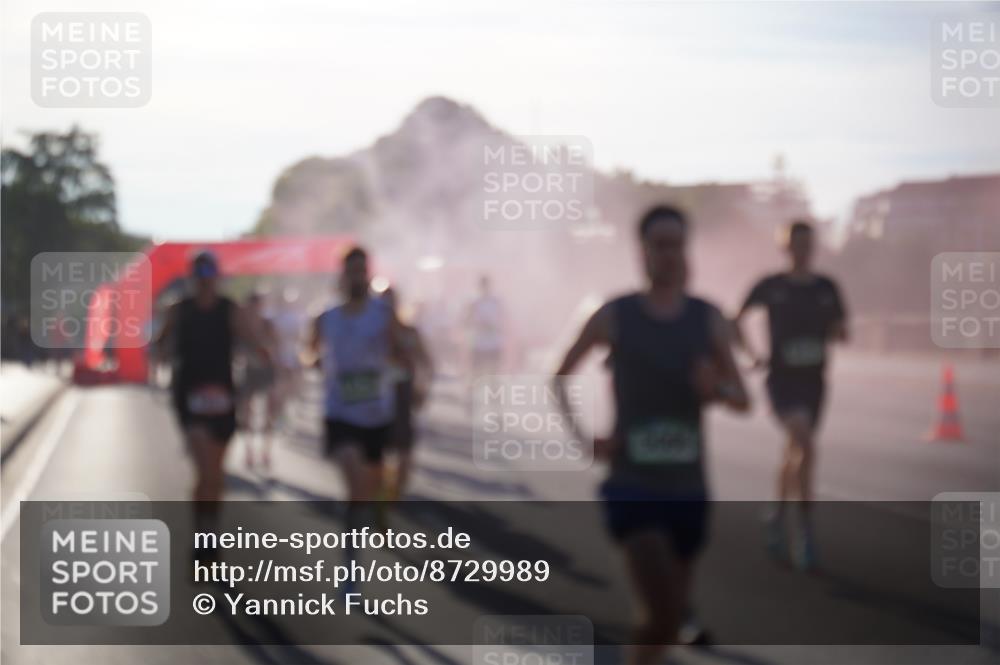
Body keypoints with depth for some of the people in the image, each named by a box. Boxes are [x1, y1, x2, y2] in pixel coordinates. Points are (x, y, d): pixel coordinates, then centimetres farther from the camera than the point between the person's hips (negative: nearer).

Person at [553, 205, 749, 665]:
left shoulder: (707, 320, 4)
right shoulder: (614, 317, -3)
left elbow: (743, 400, 10)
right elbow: (559, 377, 9)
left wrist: (719, 389, -14)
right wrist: (582, 439, -5)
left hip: (687, 488, 4)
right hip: (633, 487, -4)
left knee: (673, 608, 14)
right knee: (664, 614, -20)